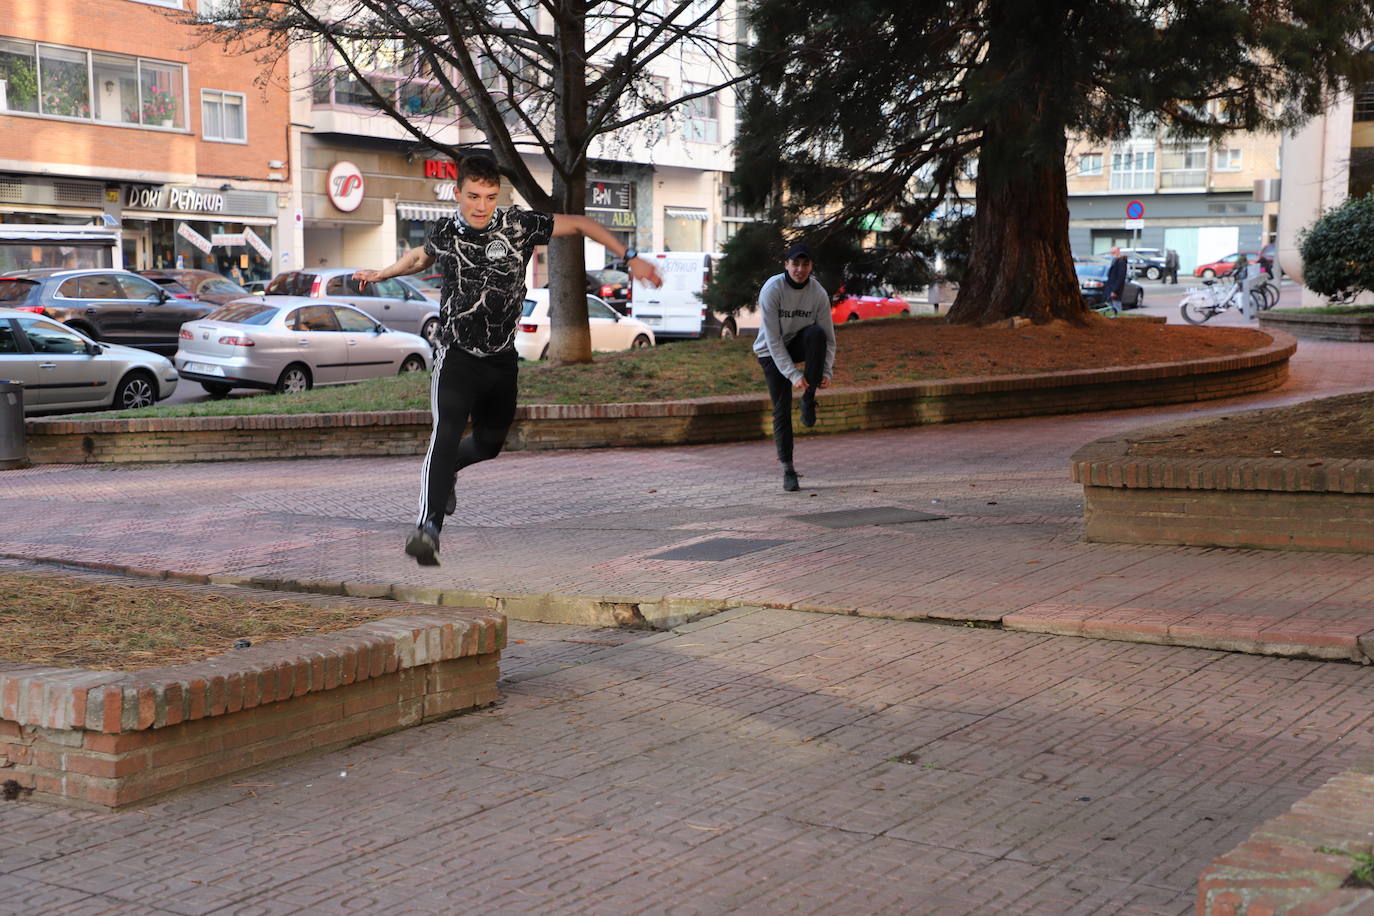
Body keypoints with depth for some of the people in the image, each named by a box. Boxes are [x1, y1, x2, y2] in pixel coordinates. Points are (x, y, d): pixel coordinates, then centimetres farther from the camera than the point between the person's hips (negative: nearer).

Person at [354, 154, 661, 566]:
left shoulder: (519, 224, -7)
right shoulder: (444, 231, -1)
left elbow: (579, 224, 2)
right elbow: (421, 257, 24)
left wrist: (630, 257, -3)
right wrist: (381, 274, 36)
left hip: (502, 361, 2)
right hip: (456, 357, -2)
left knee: (489, 443, 16)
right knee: (446, 433, -24)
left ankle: (445, 471, 49)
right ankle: (428, 528, -33)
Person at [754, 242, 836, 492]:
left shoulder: (818, 293, -14)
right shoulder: (772, 289, -24)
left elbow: (828, 338, -9)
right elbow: (773, 339, -26)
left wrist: (827, 371, -24)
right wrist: (793, 374, -32)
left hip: (799, 345, 2)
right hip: (771, 352, -2)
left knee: (816, 333, -32)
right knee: (782, 408, -10)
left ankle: (808, 400, -23)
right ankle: (787, 469, 2)